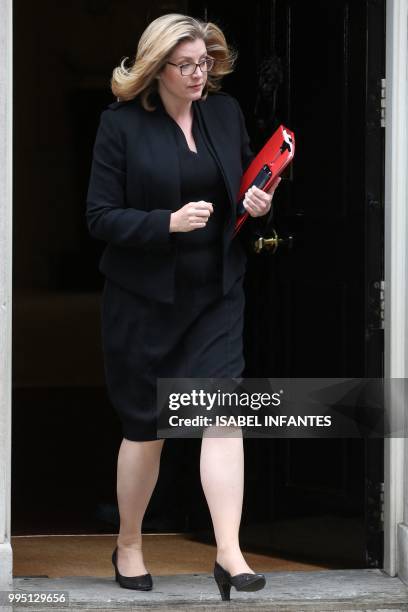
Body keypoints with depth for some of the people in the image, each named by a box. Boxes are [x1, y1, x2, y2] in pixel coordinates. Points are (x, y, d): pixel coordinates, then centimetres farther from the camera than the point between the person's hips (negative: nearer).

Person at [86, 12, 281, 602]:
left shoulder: (226, 111, 4)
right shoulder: (121, 123, -9)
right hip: (144, 298, -3)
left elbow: (247, 180, 19)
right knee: (144, 425, 8)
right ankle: (129, 546, 28)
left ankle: (229, 553, -12)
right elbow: (101, 216, -10)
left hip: (216, 294, 3)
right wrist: (168, 222, -23)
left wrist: (259, 202, -4)